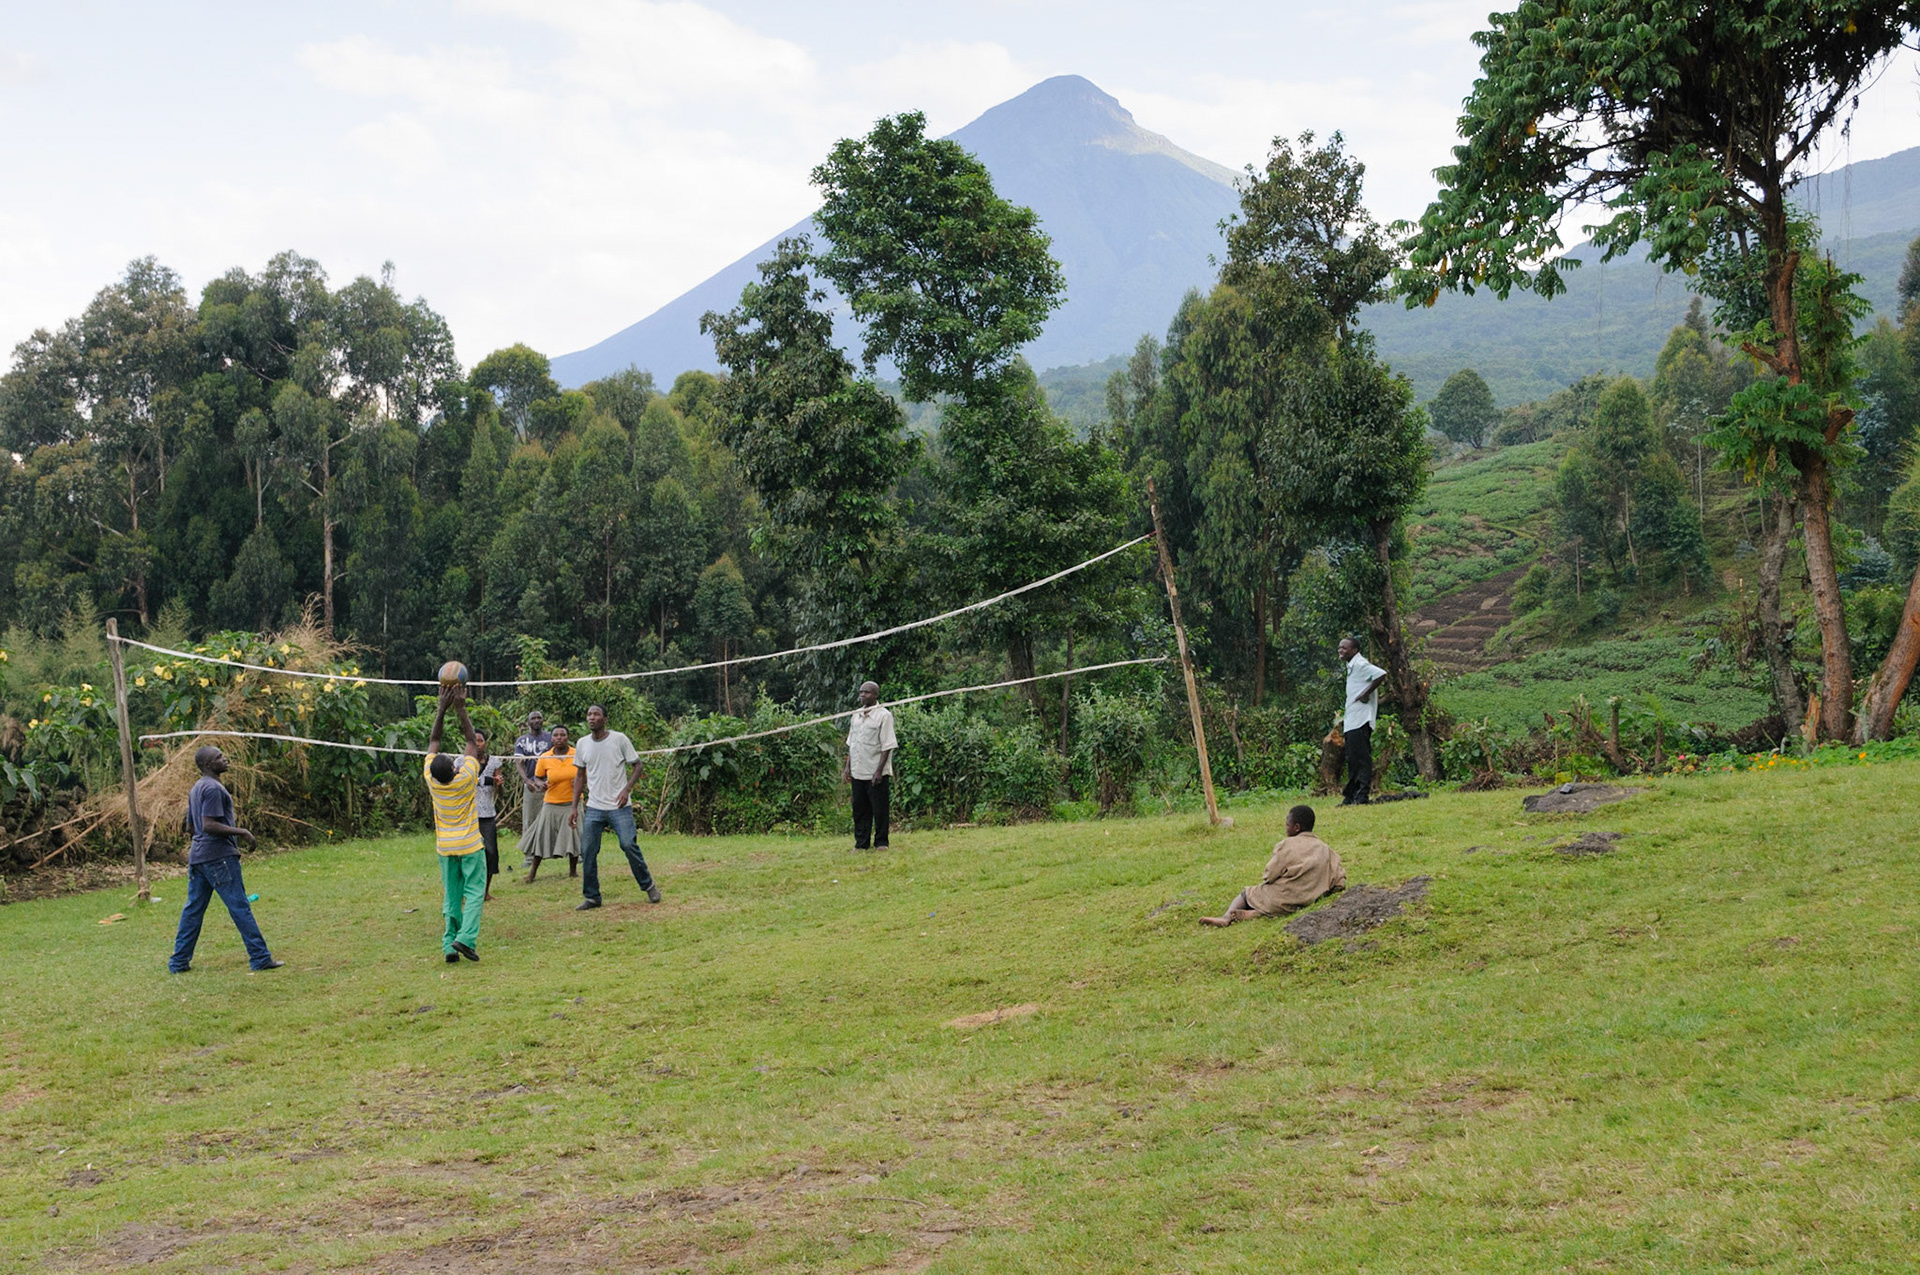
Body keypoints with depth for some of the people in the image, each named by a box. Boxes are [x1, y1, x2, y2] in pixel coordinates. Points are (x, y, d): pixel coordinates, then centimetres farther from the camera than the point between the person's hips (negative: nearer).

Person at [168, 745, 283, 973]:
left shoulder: (197, 788, 17)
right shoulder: (213, 788, -14)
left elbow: (190, 826, 24)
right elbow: (209, 825, -22)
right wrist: (240, 832, -17)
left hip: (197, 857, 10)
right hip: (219, 856, -10)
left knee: (193, 909, 11)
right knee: (240, 907, -6)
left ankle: (179, 961, 12)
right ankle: (260, 958, -4)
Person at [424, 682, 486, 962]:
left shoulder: (432, 781, -11)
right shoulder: (466, 779, -18)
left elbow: (433, 742, -1)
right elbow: (472, 741, -9)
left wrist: (442, 709, -1)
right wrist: (460, 708, -8)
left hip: (445, 846, 4)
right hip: (470, 845, -3)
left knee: (452, 897, 8)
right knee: (474, 892, -1)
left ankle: (450, 944, 0)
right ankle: (466, 937, -18)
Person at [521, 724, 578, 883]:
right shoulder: (544, 758, -5)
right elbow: (537, 777, 7)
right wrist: (540, 784, -14)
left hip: (572, 803, 0)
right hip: (551, 804, 0)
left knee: (573, 835, -4)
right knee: (541, 836, 1)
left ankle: (573, 870, 14)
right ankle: (532, 871, 13)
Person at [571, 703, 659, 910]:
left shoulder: (619, 739, -4)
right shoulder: (583, 744, 7)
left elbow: (636, 765, 1)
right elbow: (580, 778, 14)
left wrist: (626, 790, -14)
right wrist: (575, 808, 9)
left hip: (620, 807, -4)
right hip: (594, 807, 4)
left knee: (629, 845, -13)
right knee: (587, 851, -2)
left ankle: (649, 886, 6)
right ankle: (592, 896, 10)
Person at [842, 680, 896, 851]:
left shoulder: (884, 715, -8)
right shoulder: (856, 715, 11)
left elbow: (887, 746, -11)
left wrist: (879, 770, -16)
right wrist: (847, 767, 10)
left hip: (876, 773, -6)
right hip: (857, 772, 6)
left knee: (880, 808, 0)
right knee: (860, 809, 9)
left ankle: (881, 842, 10)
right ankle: (861, 843, 16)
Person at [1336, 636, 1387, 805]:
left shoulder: (1360, 665, -10)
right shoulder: (1351, 667, 20)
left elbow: (1381, 674, -25)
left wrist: (1365, 694, -19)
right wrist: (1344, 718, 21)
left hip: (1360, 720, -10)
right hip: (1352, 722, 10)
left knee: (1361, 757, -11)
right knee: (1353, 759, 12)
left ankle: (1363, 794, -12)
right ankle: (1350, 795, 16)